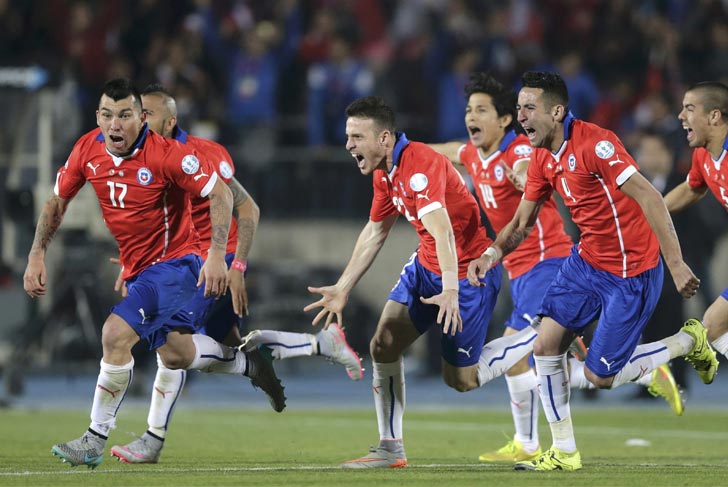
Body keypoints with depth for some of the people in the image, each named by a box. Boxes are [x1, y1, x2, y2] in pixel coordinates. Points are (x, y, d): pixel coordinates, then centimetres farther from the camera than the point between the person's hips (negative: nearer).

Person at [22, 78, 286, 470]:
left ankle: (95, 441, -13)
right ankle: (248, 364, 39)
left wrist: (216, 254, -26)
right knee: (177, 355, 13)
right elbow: (57, 202, 9)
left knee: (116, 334, -23)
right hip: (137, 268, 7)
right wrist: (37, 255, 0)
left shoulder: (165, 155, -22)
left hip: (175, 260, -7)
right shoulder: (87, 150, -5)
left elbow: (220, 193, -17)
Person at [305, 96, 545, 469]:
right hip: (425, 266, 9)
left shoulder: (419, 165, -27)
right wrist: (342, 289, 17)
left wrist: (450, 291, -50)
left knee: (460, 379, -1)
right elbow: (375, 232, 18)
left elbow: (442, 232, -39)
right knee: (383, 345, -2)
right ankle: (390, 449, 7)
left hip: (466, 272, -9)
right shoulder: (384, 173, 3)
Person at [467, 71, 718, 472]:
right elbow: (522, 222, 12)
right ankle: (564, 453, 12)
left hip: (631, 273, -8)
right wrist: (493, 253, -8)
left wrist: (675, 264, -30)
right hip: (586, 260, 8)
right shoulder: (542, 158, 3)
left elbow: (649, 198, -27)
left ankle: (688, 342, 19)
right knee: (545, 346, -1)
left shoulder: (594, 143, -24)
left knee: (599, 376, -3)